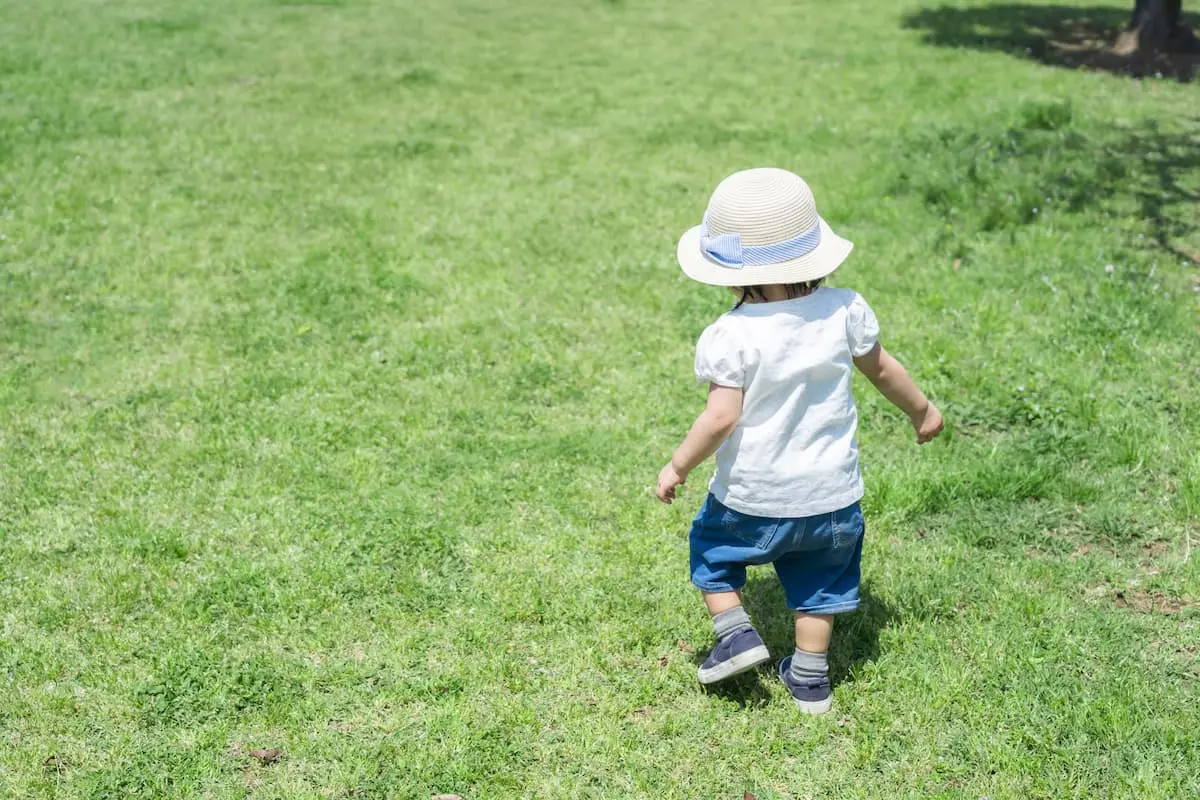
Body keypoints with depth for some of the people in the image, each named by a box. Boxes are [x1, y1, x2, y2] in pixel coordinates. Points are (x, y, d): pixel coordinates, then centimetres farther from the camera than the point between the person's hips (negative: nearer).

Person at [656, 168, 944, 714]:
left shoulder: (729, 337, -21)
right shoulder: (844, 310, -7)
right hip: (831, 495, 4)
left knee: (711, 548, 25)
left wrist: (678, 467, -9)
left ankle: (735, 633, 15)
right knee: (819, 582, 22)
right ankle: (811, 679, 27)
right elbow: (882, 368, 7)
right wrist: (921, 411, 24)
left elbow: (721, 417, -24)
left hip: (751, 499, -3)